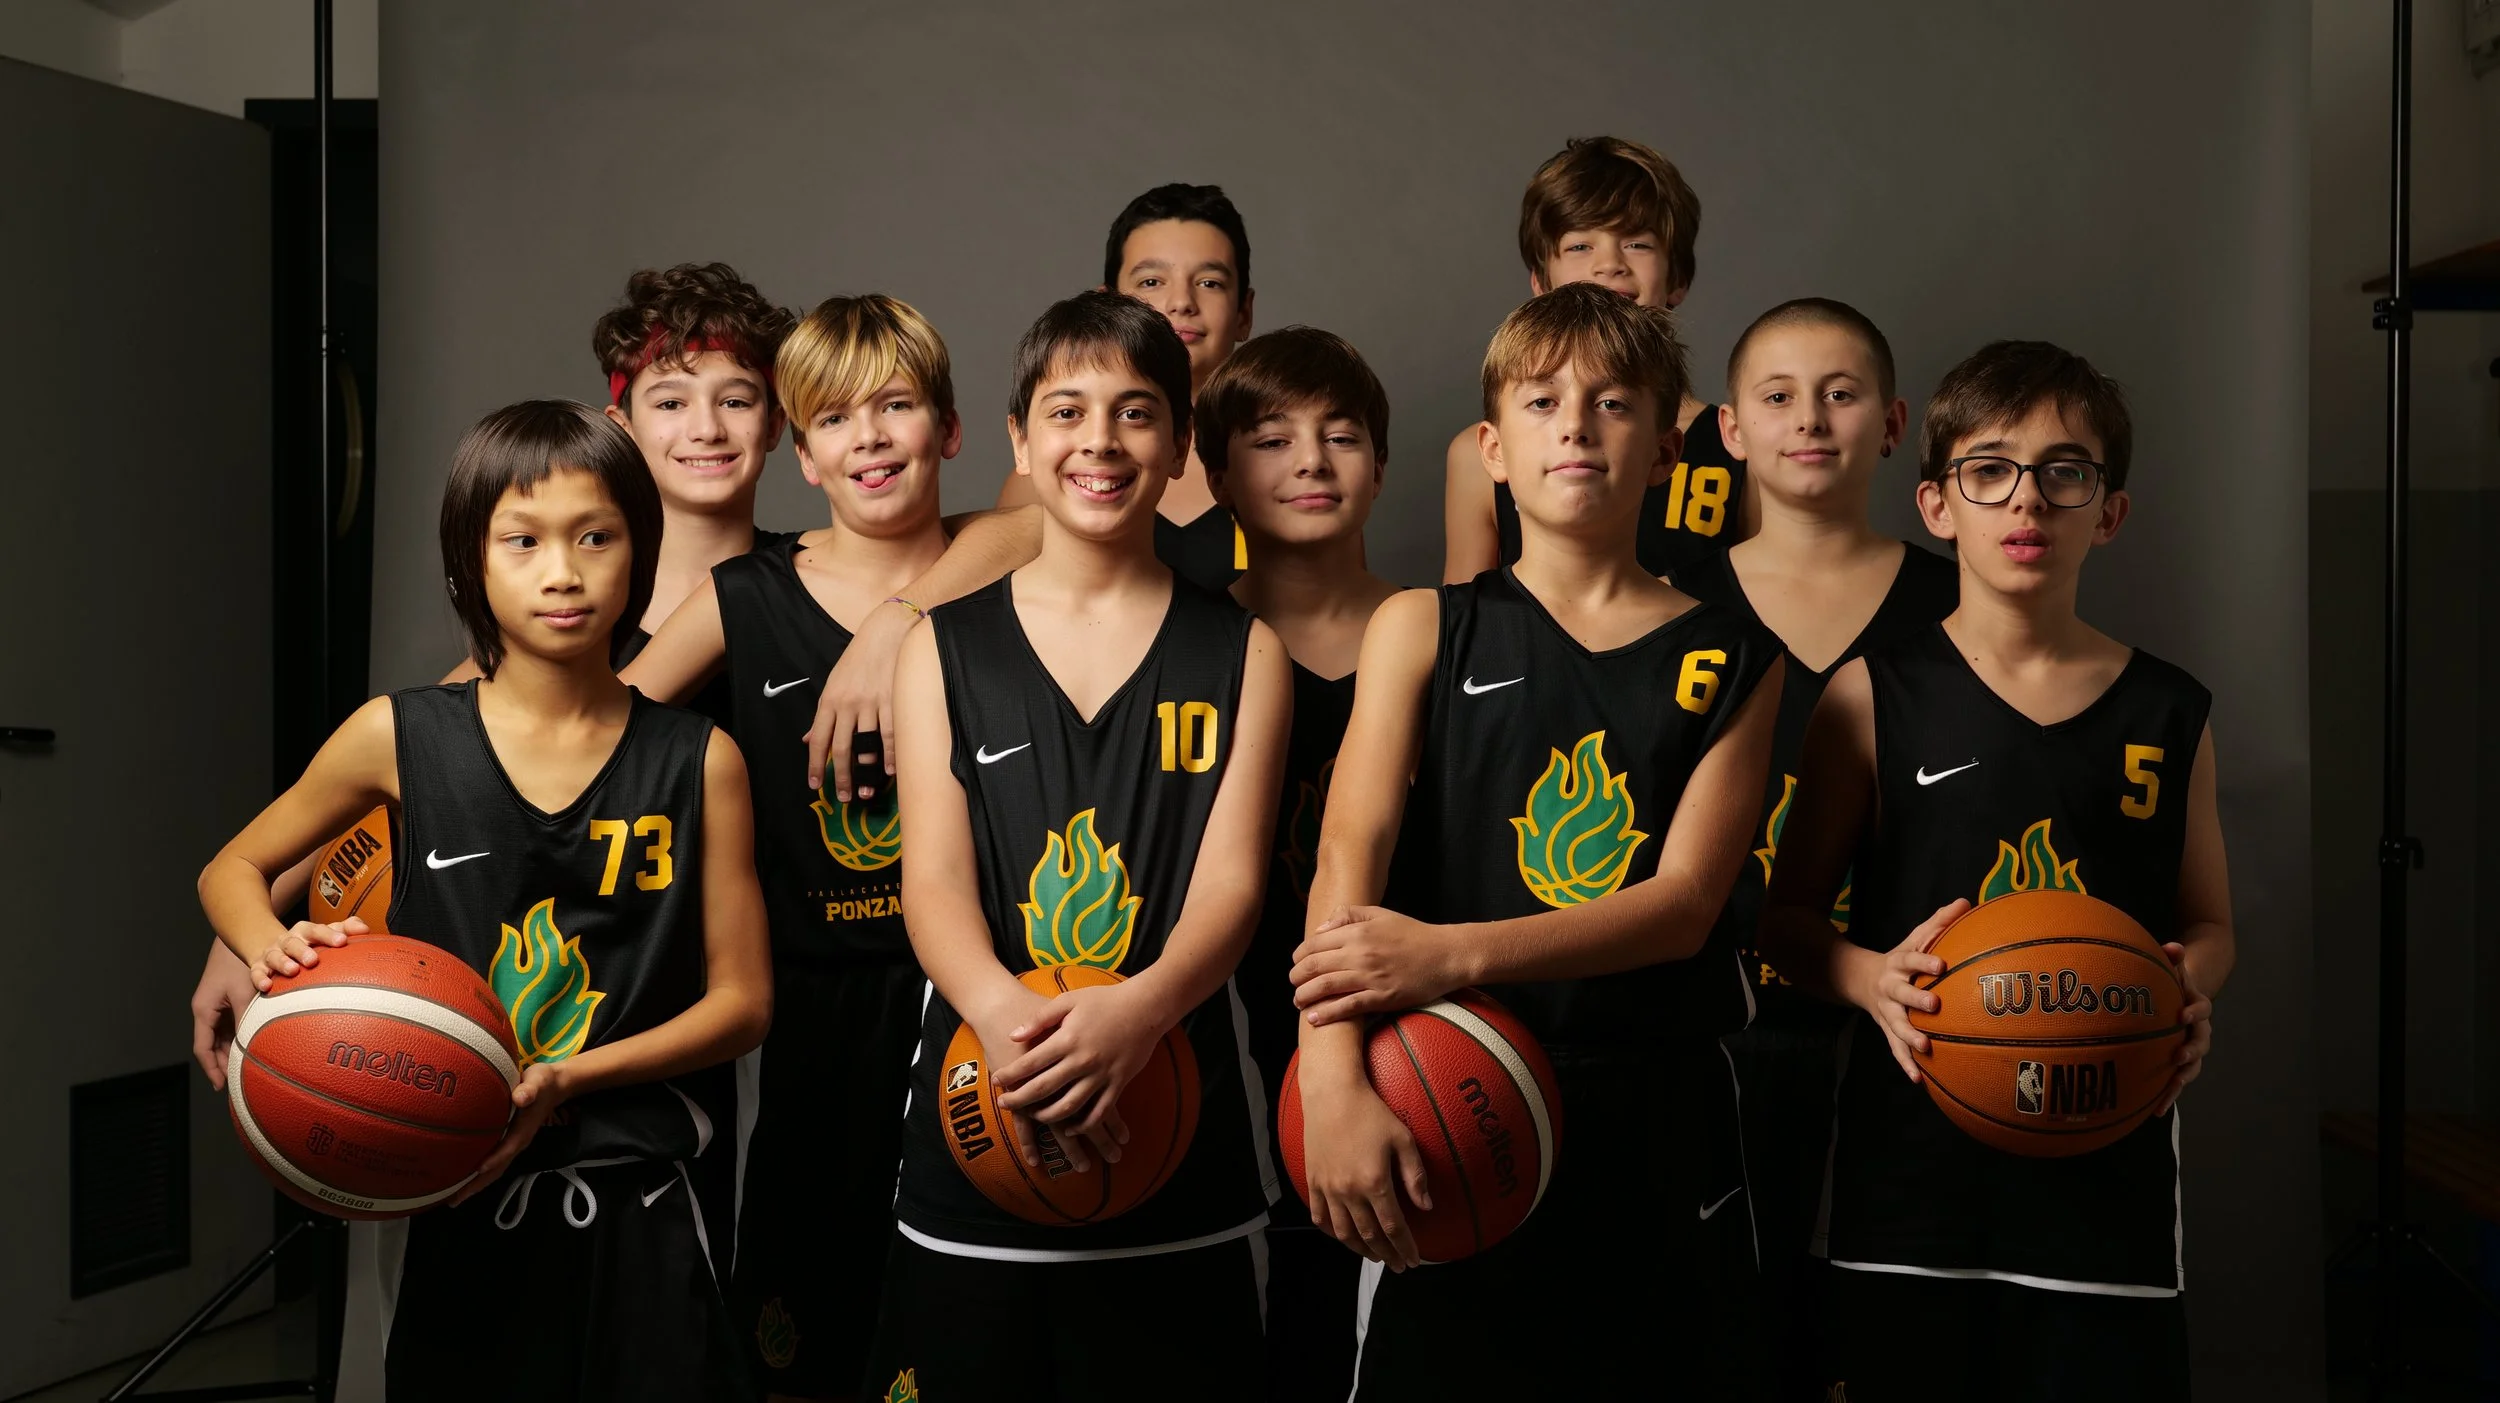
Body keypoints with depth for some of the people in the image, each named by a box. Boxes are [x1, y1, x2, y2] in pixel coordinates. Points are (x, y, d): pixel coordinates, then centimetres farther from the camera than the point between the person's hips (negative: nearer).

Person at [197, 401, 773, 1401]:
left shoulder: (698, 761, -4)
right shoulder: (399, 737, -2)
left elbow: (742, 999, -1)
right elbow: (232, 872, 11)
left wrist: (565, 1078, -15)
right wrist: (275, 952, -11)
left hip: (637, 1215, 0)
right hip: (457, 1215, 1)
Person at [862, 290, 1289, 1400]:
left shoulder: (1241, 652, 6)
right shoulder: (946, 646, 6)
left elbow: (1231, 880, -5)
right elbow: (935, 878, -4)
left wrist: (1134, 1011, -27)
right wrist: (1003, 1013, -26)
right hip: (976, 1145, 0)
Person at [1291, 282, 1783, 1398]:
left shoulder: (1732, 660, 7)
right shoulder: (1421, 629, 6)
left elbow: (1683, 903, -5)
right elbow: (1349, 855, -7)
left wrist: (1456, 952, -20)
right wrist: (1332, 1080, -24)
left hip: (1659, 1111, 1)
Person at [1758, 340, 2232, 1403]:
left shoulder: (2169, 715, 6)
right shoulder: (1872, 696, -1)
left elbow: (2208, 925, 14)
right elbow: (1788, 913, 2)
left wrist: (2190, 994, -8)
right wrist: (1873, 980, -17)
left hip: (2108, 1166, 2)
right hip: (1914, 1166, -1)